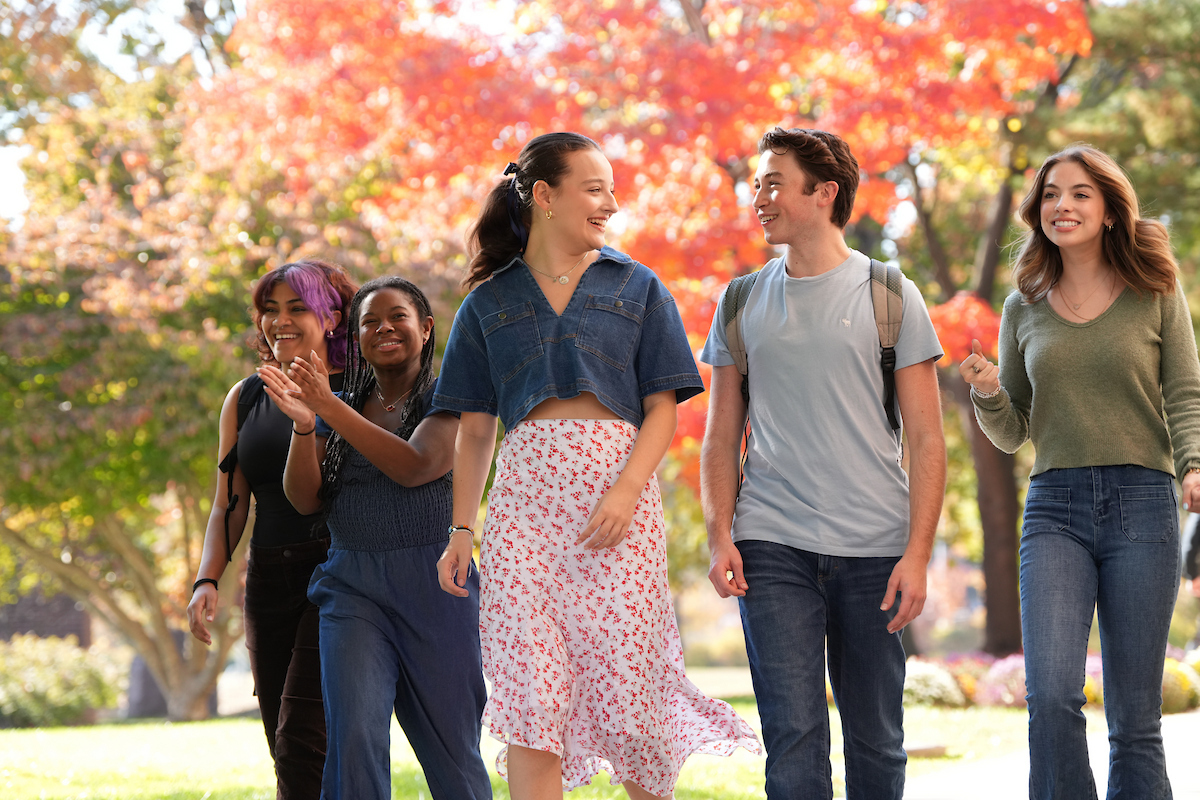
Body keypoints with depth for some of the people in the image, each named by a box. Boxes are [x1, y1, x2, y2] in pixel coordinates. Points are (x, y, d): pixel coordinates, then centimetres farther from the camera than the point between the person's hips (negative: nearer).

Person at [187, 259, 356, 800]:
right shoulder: (246, 400, 16)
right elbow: (229, 506, 15)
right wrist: (207, 580, 1)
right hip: (269, 581, 6)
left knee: (300, 741, -17)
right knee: (287, 754, 5)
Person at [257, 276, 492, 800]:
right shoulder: (341, 408, 14)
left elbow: (416, 466, -18)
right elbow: (305, 499, 6)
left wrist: (331, 409, -21)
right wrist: (304, 425, -12)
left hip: (433, 585, -2)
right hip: (353, 585, 2)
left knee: (450, 746, 3)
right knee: (354, 734, -15)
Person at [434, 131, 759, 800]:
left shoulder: (637, 288, 12)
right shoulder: (491, 301, 14)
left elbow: (662, 407, 5)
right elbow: (476, 428, 14)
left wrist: (626, 491, -11)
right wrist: (462, 530, 6)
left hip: (617, 476, -1)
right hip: (525, 490, 1)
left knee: (626, 682, -3)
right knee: (529, 691, -7)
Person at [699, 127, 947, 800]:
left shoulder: (889, 296, 4)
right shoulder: (743, 304, 11)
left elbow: (927, 441, 2)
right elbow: (721, 439, 14)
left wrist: (918, 553, -8)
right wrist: (721, 536, -1)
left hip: (875, 549, -1)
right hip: (773, 547, 1)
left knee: (876, 738, 4)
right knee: (793, 733, -7)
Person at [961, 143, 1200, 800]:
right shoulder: (1025, 308, 12)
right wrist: (987, 393, -4)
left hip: (1142, 505, -1)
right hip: (1055, 508, 1)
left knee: (1134, 716, 1)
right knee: (1051, 696, -17)